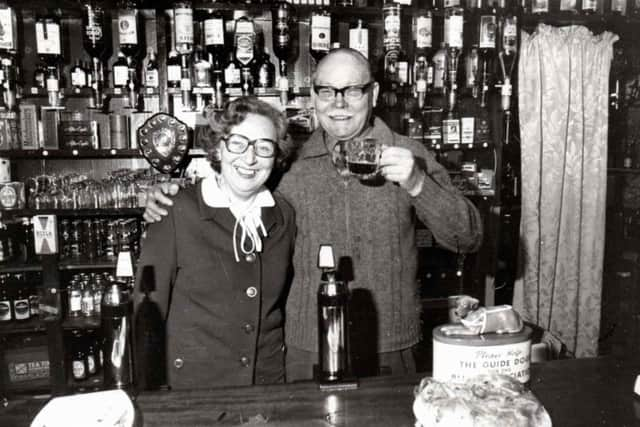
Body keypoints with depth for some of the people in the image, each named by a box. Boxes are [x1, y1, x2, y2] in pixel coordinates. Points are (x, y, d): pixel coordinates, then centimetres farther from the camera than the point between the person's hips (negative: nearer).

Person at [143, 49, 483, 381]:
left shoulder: (409, 155, -4)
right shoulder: (294, 163, 0)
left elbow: (468, 239, -8)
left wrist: (416, 184, -23)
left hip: (389, 351, 0)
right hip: (307, 350, 1)